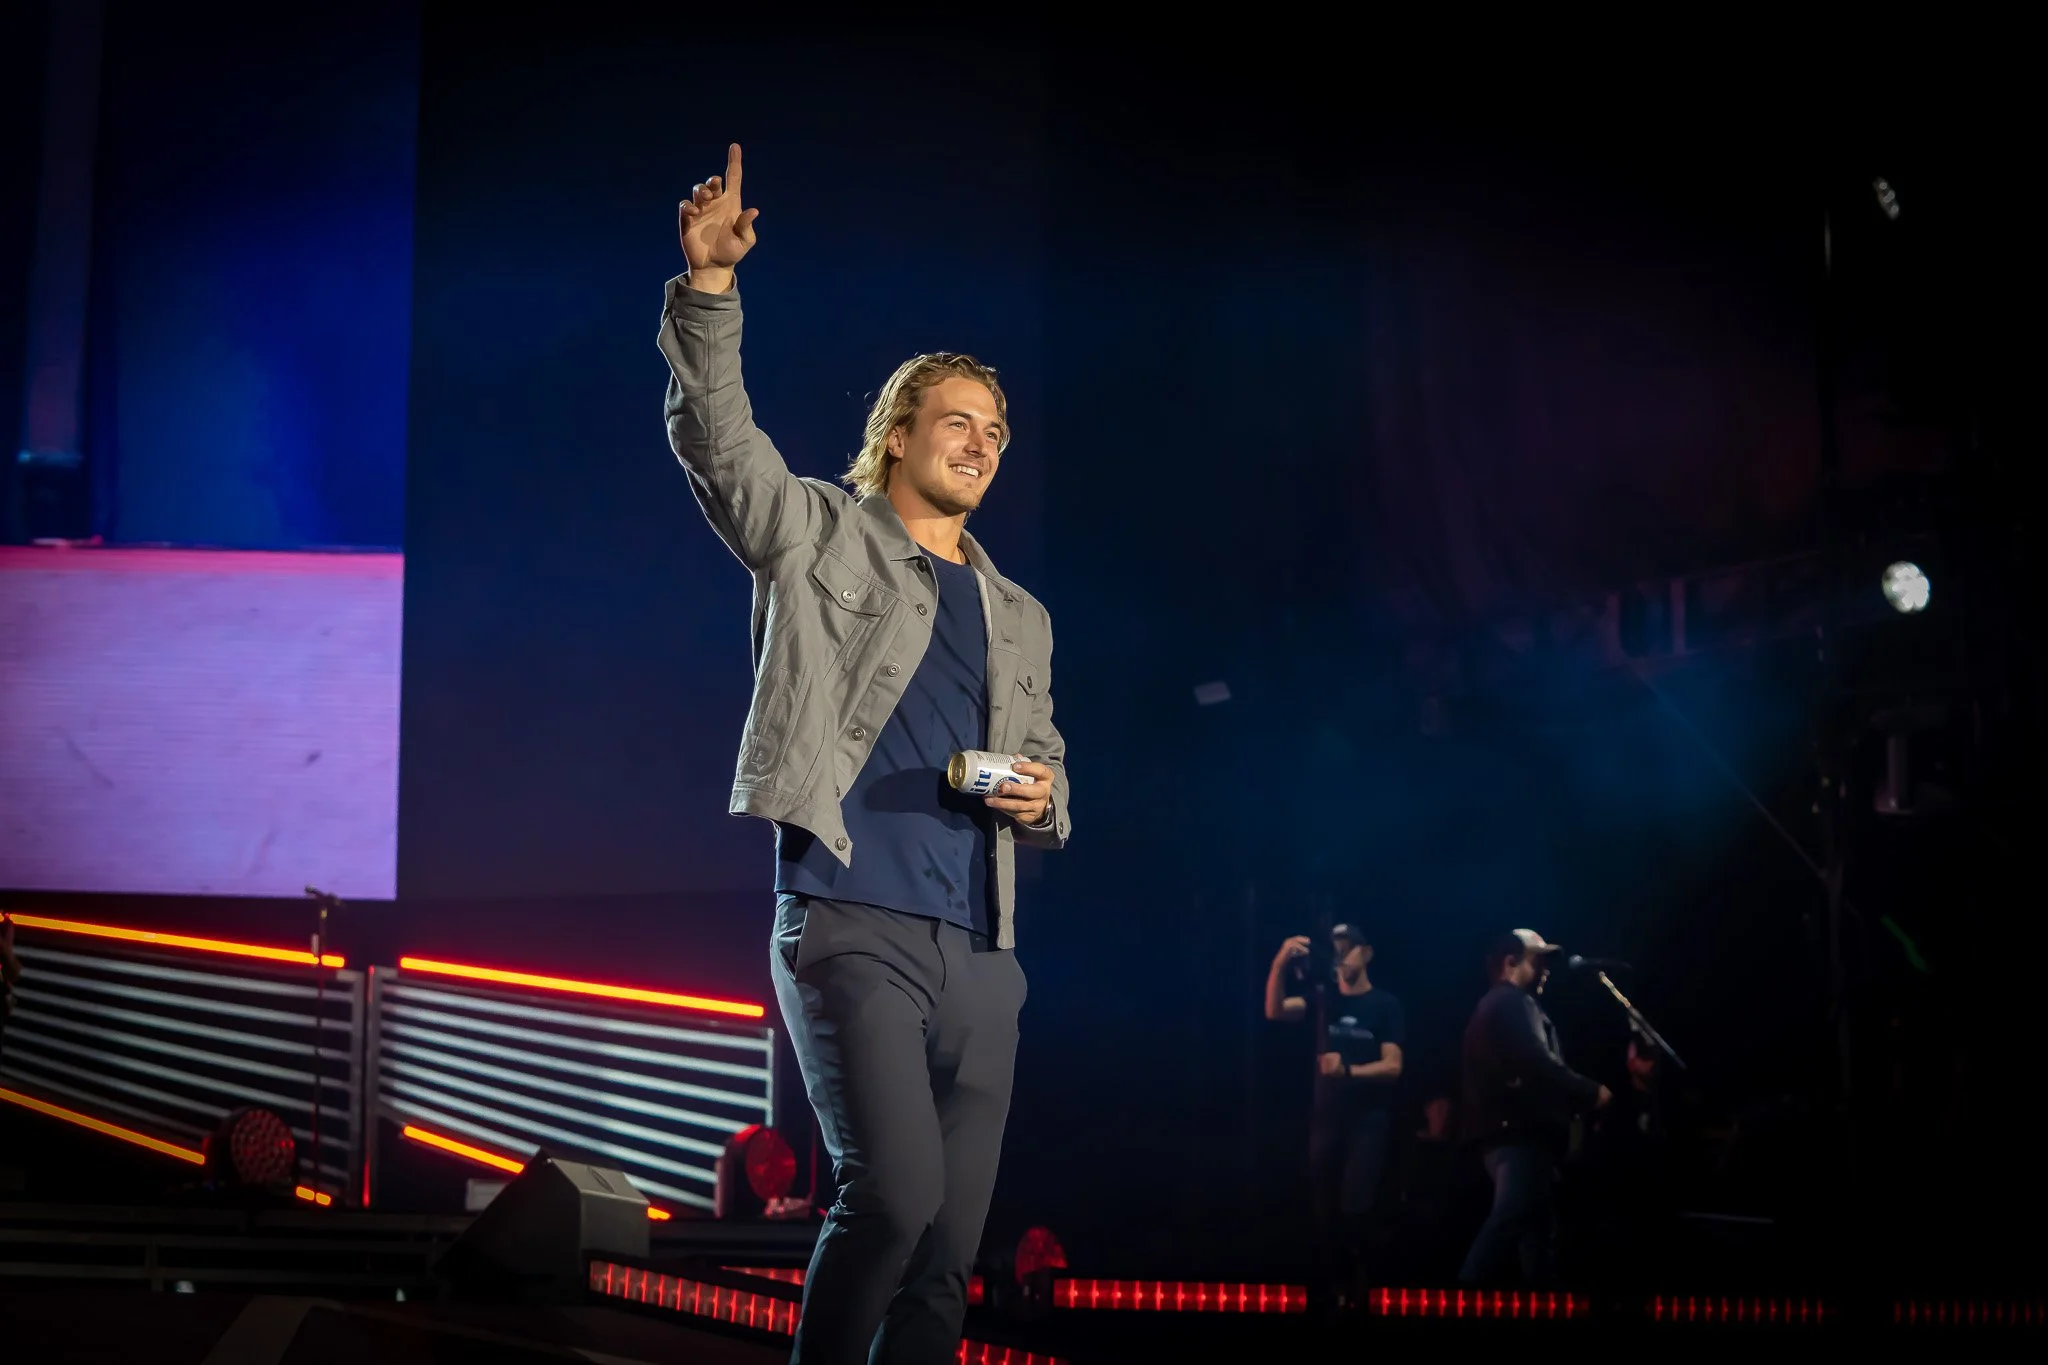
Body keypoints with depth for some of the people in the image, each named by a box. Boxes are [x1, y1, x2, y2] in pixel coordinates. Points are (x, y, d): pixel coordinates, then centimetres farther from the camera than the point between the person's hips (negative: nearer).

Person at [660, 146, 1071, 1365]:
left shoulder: (1020, 617, 23)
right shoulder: (818, 533, 9)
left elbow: (1047, 770, 27)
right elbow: (717, 436, -6)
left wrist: (1043, 800, 2)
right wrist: (711, 282, -20)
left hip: (979, 952, 6)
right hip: (850, 924, -5)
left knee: (951, 1246, 2)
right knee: (895, 1189, -23)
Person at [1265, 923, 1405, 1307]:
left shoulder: (1385, 1004, 0)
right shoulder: (1324, 998, 10)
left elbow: (1393, 1066, -8)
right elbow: (1275, 1010, -5)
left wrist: (1348, 1070, -25)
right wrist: (1280, 965, -21)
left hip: (1369, 1119, -4)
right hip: (1326, 1117, 4)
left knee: (1354, 1208, -16)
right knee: (1325, 1210, 4)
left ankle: (1365, 1288, -5)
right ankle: (1333, 1289, 13)